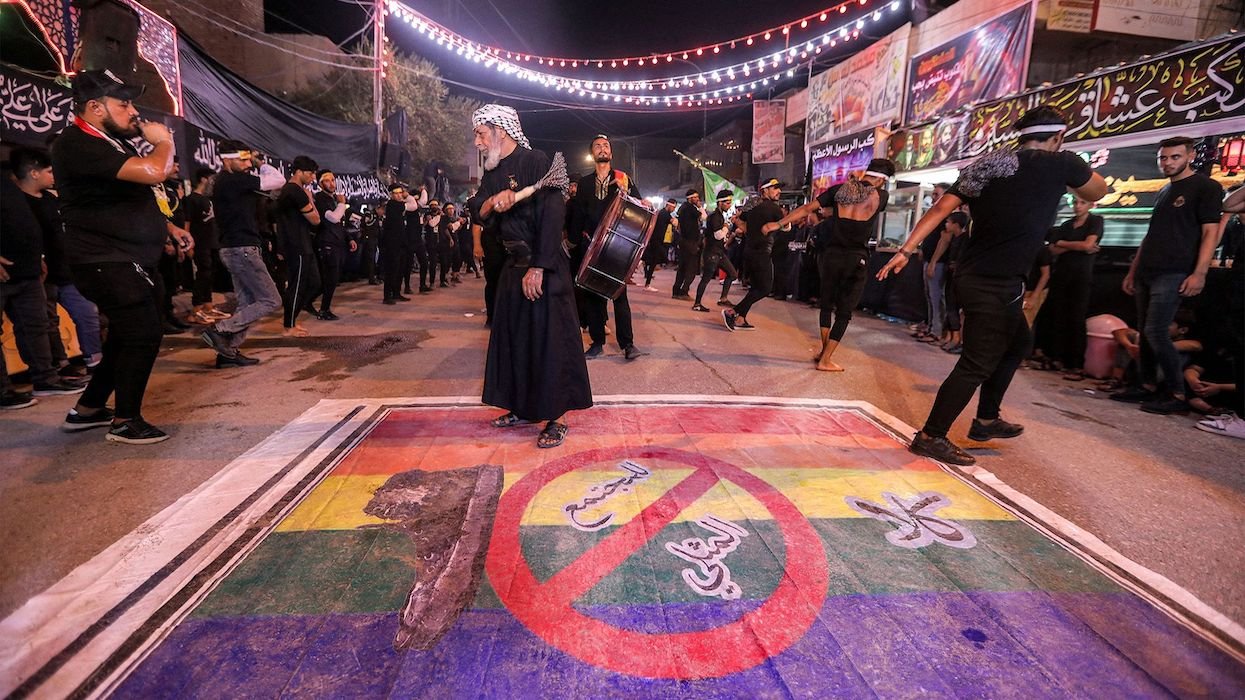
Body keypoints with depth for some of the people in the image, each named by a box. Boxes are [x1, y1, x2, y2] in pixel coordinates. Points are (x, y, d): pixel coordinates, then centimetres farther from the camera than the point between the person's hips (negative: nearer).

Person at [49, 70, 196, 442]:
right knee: (142, 336, -9)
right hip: (108, 262, -10)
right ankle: (125, 421, 5)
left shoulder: (109, 142, 16)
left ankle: (87, 408, 31)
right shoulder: (78, 144, -17)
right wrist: (163, 141, -11)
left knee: (127, 337, 18)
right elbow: (153, 171, -31)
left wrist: (171, 228, 16)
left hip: (131, 260, 10)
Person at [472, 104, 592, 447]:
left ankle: (556, 418, 2)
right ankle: (522, 407, 25)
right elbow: (478, 212, 7)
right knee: (513, 336, 11)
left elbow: (552, 217, -18)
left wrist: (538, 269, -21)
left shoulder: (537, 162, -11)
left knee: (549, 338, -6)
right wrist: (493, 201, -16)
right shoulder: (492, 172, 13)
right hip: (513, 265, 8)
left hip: (545, 266, -8)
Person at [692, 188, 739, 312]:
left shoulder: (721, 215, 15)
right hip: (712, 252, -10)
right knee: (706, 278, -6)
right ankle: (697, 304, 0)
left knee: (732, 274, 10)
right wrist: (726, 227, -7)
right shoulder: (714, 216, -15)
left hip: (719, 252, 10)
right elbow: (719, 235, -23)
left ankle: (723, 299, 14)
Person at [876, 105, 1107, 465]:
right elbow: (1098, 192, 15)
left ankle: (986, 419, 33)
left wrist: (905, 251, -3)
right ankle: (930, 437, 2)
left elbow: (939, 209, 0)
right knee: (977, 364, -2)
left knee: (1017, 342, 25)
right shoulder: (1060, 163, -5)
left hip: (974, 277, 8)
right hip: (996, 285, -8)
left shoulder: (987, 164, 10)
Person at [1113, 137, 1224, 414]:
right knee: (1144, 332, 7)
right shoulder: (1164, 191, 21)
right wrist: (1132, 271, 20)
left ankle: (1177, 394, -3)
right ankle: (1148, 386, 15)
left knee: (1155, 332, -13)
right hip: (1146, 273, 8)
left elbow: (1211, 232, -9)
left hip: (1174, 274, -7)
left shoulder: (1206, 187, -2)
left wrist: (1199, 273, -19)